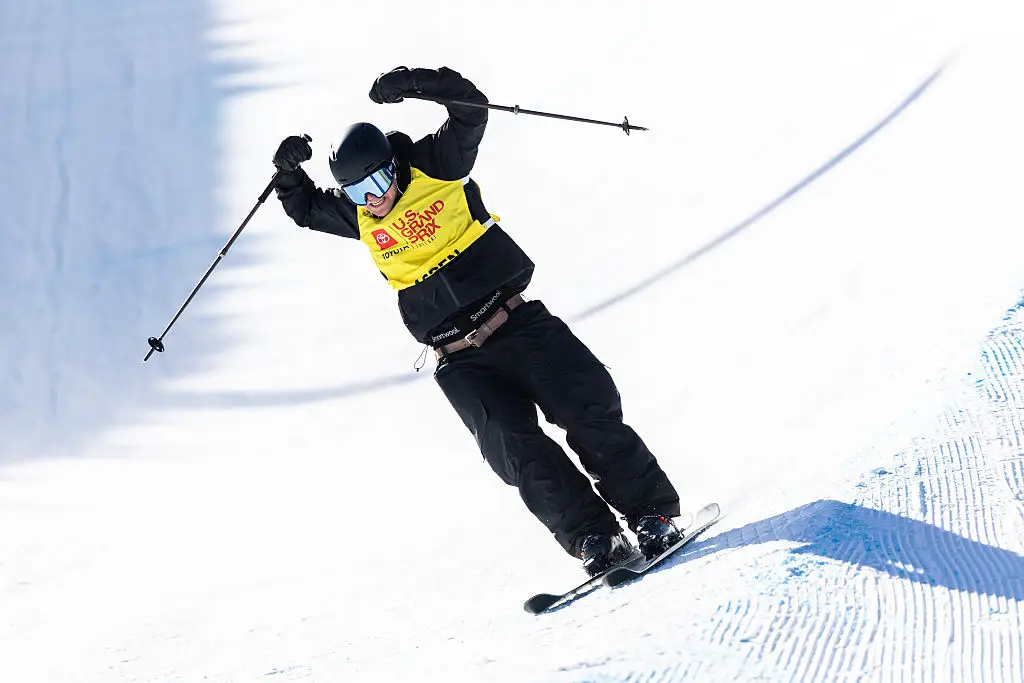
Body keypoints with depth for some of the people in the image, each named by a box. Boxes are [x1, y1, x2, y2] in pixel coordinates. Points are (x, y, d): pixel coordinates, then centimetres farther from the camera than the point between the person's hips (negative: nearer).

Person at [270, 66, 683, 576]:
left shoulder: (435, 166, -4)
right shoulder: (359, 216, 7)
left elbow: (470, 107, -15)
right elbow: (304, 209, 23)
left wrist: (413, 84, -29)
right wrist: (289, 171, 3)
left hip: (518, 323, -3)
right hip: (462, 362, 3)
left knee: (590, 414, -12)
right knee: (514, 448, -15)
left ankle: (653, 514, -2)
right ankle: (593, 539, -14)